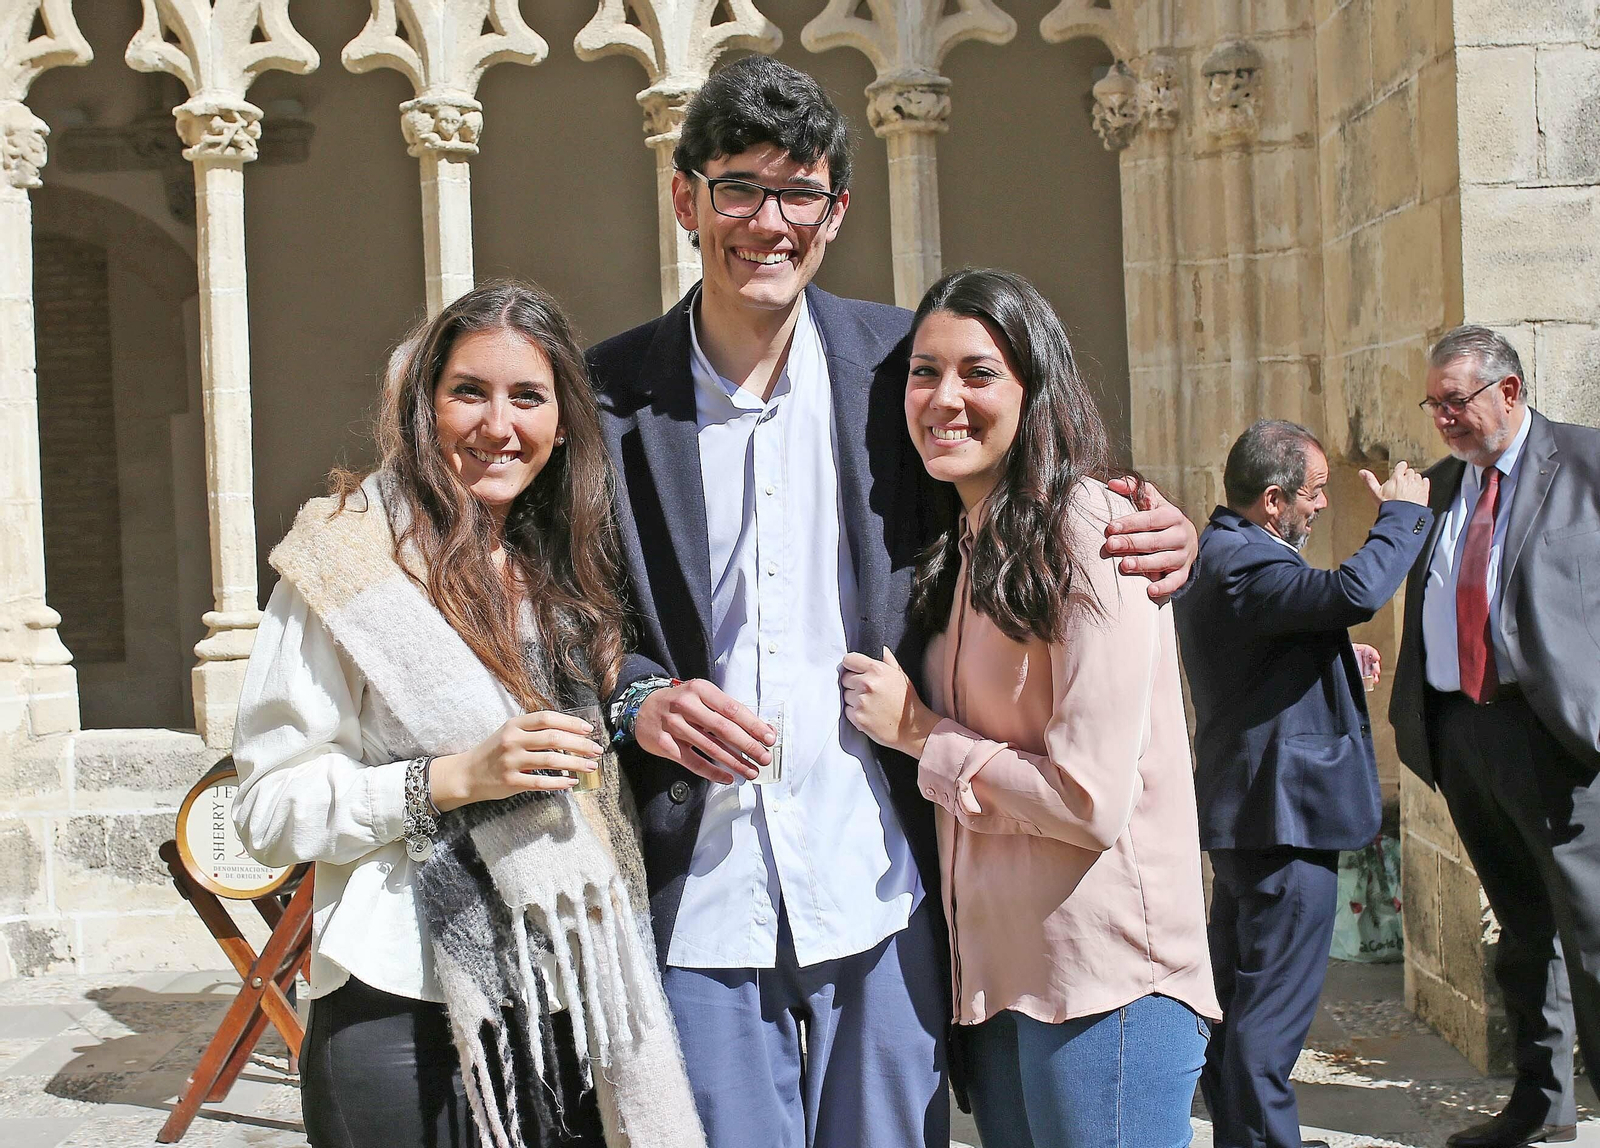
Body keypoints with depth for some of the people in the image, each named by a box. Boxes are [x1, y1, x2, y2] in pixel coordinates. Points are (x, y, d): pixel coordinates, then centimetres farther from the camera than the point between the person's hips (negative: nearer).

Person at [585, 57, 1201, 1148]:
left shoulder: (897, 361, 2)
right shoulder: (615, 393, 0)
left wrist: (1160, 541, -7)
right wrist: (637, 701, -15)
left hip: (878, 891, 1)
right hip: (701, 894, -1)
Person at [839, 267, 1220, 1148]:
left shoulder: (1087, 533, -14)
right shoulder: (963, 547, 12)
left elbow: (1094, 800, -18)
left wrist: (918, 734, -9)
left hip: (1101, 977, -8)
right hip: (993, 970, 8)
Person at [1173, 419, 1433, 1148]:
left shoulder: (1221, 554, 14)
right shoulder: (1244, 563, -21)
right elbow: (1355, 591, -35)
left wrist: (1338, 655, 12)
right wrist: (1402, 512, -19)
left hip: (1241, 811, 11)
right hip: (1286, 813, -11)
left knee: (1238, 994, 19)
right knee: (1275, 1004, -4)